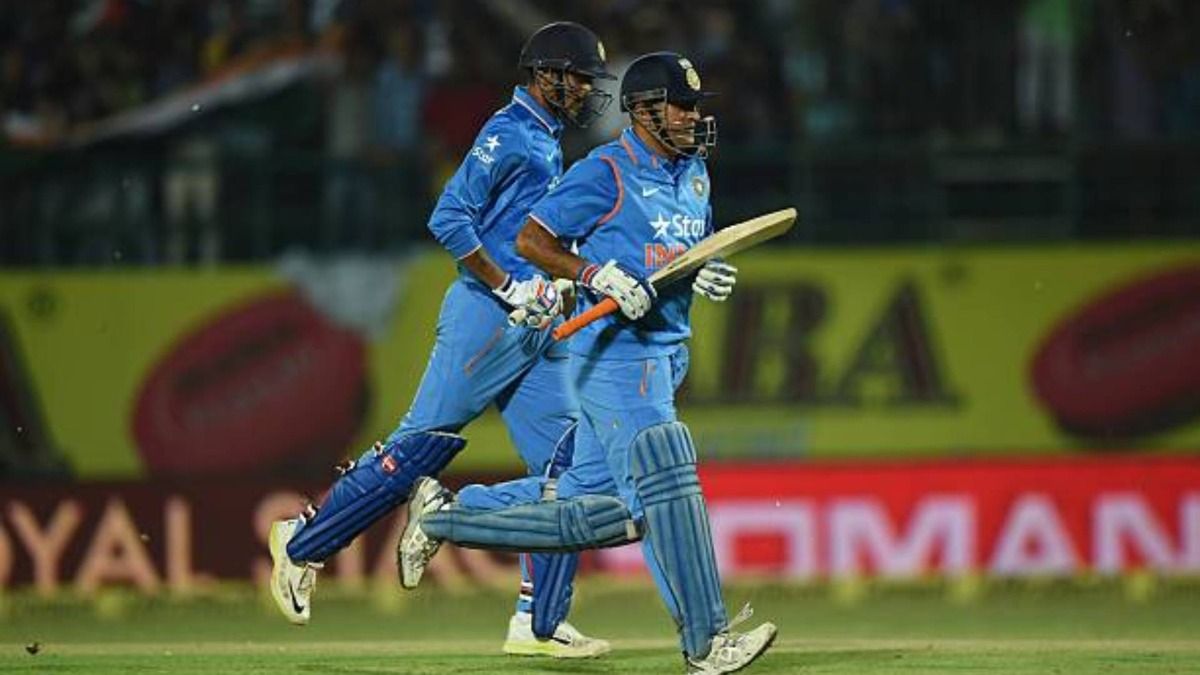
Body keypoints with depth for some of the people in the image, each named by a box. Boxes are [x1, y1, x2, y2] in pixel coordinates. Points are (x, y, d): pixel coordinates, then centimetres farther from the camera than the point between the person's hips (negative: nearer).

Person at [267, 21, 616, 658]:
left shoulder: (546, 143, 20)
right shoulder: (508, 133, -9)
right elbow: (449, 219, -18)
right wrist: (511, 287, -19)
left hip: (536, 331, 9)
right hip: (484, 316, -9)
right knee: (421, 443, -7)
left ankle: (539, 623, 2)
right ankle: (303, 541, 6)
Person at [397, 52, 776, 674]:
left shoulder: (693, 174, 15)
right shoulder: (606, 171, -8)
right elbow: (531, 239, -6)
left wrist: (708, 279, 4)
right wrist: (599, 278, -19)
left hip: (664, 356, 9)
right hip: (614, 350, -9)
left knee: (606, 513, 8)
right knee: (666, 487, -15)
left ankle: (447, 514, 19)